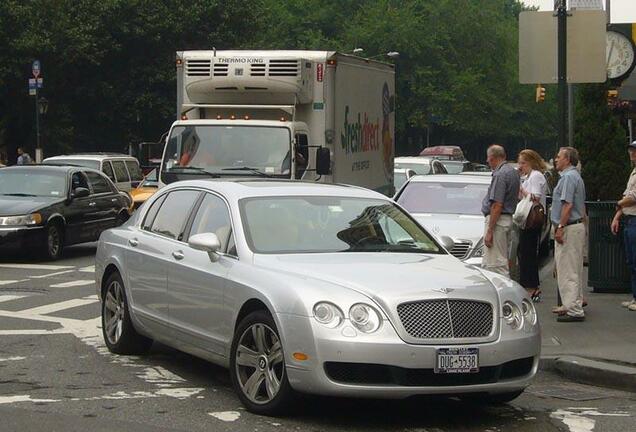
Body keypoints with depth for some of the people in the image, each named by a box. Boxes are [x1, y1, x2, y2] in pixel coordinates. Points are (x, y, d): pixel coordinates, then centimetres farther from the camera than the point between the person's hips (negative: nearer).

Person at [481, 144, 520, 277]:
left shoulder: (500, 174, -17)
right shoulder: (513, 172, 13)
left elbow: (497, 205, -22)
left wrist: (490, 230, -21)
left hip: (497, 220, -10)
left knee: (496, 264, -7)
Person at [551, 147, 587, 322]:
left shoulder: (568, 177, -14)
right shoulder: (575, 176, 19)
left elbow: (568, 204, -22)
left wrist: (560, 227, -22)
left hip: (569, 228, -11)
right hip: (577, 226, 11)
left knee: (568, 270, -10)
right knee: (574, 269, 16)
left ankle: (574, 310, -12)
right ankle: (575, 304, 22)